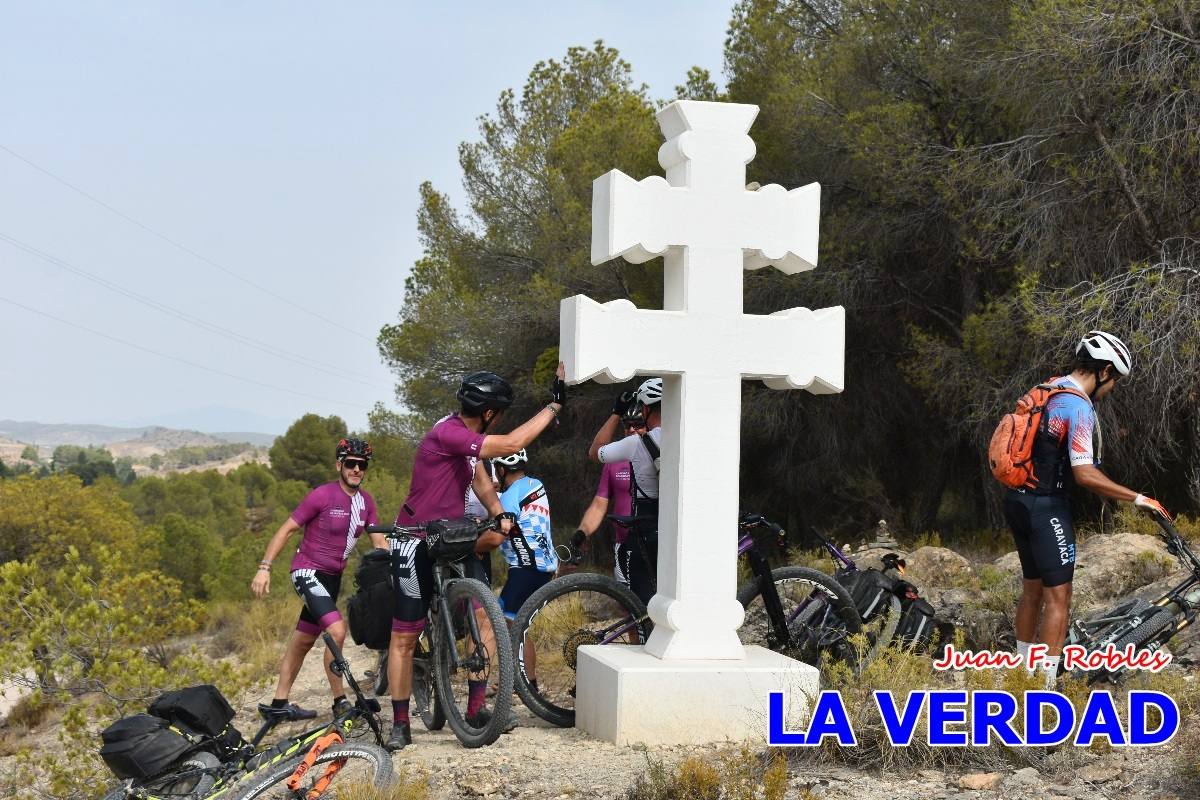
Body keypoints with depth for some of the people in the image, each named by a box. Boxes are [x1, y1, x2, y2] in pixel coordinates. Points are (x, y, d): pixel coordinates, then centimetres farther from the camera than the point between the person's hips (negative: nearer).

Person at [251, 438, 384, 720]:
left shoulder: (366, 502, 4)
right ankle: (340, 702, -14)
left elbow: (380, 543, 5)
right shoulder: (322, 495, -15)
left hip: (333, 577, 7)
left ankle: (279, 704, 22)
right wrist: (264, 567, -17)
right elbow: (287, 529, -11)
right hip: (308, 571, -7)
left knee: (302, 641, 14)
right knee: (337, 631, -23)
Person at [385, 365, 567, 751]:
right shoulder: (447, 434, -25)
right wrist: (555, 404, -28)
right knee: (404, 637, 0)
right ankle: (400, 724, 7)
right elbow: (512, 444, -32)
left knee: (484, 615, -8)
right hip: (416, 544, -8)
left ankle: (476, 708, -4)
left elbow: (482, 482, 8)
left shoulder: (468, 436, 6)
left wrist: (500, 514, -13)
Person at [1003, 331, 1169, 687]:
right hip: (1046, 506, -9)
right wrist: (1137, 498, -22)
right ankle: (1047, 682, -7)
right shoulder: (1079, 407, -19)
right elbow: (1085, 474, -27)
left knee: (1032, 587, 20)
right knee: (1058, 595, -5)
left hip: (1018, 499, 9)